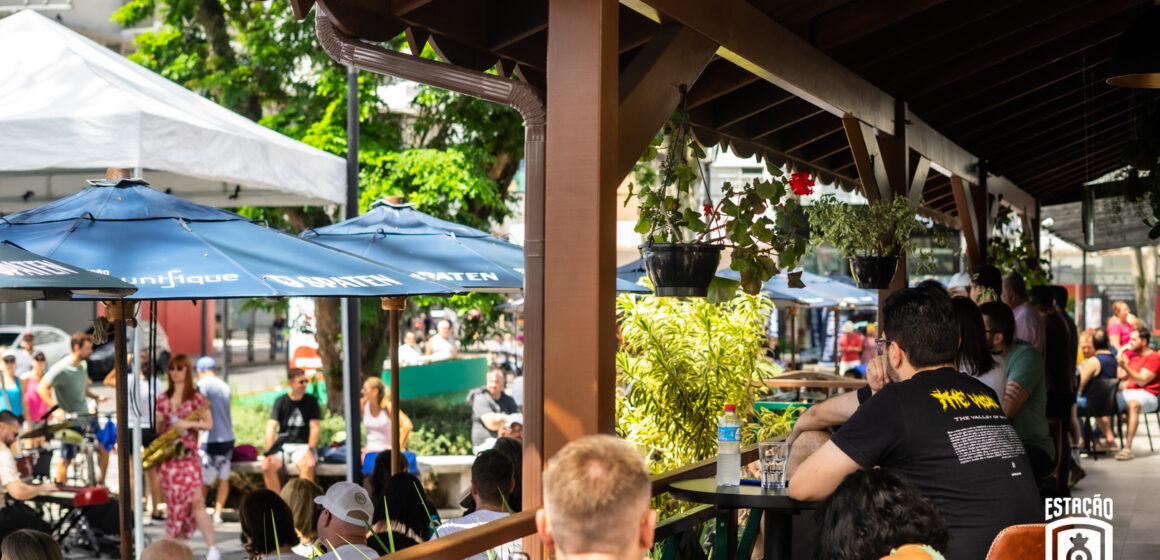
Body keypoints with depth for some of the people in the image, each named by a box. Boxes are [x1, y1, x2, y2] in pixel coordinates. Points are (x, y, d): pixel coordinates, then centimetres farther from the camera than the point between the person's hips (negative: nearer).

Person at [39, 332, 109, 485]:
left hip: (86, 417, 7)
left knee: (104, 448, 7)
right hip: (70, 422, -7)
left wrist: (96, 396, 5)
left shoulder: (83, 365, 6)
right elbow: (42, 388, -25)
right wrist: (56, 408, -34)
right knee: (66, 459, -1)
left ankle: (101, 484, 22)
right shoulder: (61, 369, -19)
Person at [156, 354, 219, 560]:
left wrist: (189, 424, -15)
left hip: (188, 455, -3)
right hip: (167, 456, 4)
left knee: (196, 501, -15)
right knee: (174, 502, 7)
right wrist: (159, 423, -4)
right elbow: (157, 428, 17)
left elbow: (208, 425, -1)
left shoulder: (196, 398, 1)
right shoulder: (162, 399, 12)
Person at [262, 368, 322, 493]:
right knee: (267, 466, -27)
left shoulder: (311, 401, 4)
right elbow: (271, 427, -3)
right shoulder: (281, 401, 5)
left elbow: (315, 427, -2)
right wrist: (269, 453, -15)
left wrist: (310, 450, -17)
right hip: (283, 444, 1)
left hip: (303, 445, -1)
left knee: (308, 465, -35)